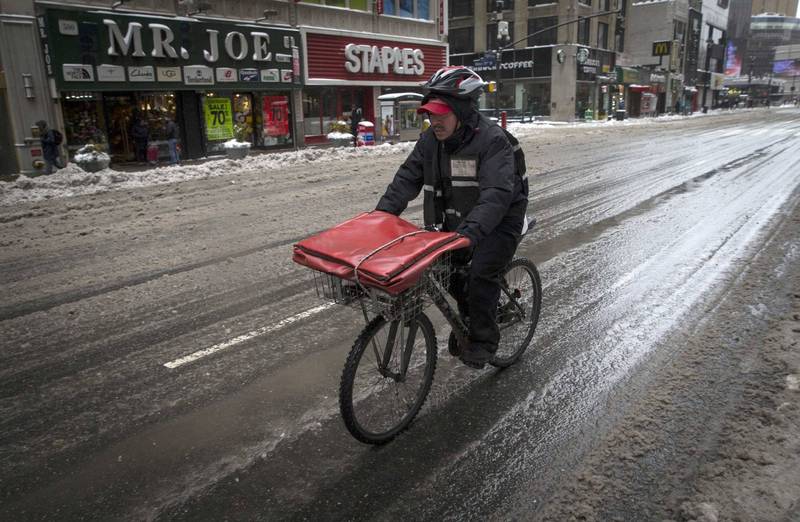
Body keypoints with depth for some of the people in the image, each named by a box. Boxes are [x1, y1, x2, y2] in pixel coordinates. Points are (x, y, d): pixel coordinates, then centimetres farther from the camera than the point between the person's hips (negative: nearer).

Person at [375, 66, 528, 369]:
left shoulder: (492, 140, -28)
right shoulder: (430, 141, -6)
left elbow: (497, 193, -39)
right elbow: (407, 179, -7)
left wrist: (471, 231, -53)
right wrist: (382, 213, -22)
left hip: (499, 220, -6)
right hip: (459, 219, 7)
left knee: (481, 273, -17)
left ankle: (483, 340, 2)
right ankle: (469, 317, 28)